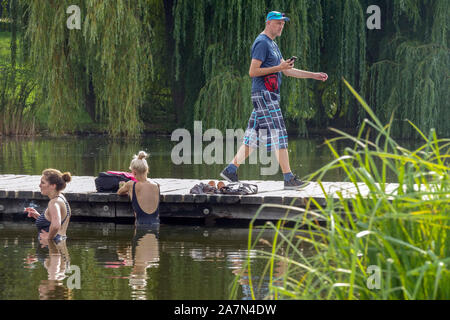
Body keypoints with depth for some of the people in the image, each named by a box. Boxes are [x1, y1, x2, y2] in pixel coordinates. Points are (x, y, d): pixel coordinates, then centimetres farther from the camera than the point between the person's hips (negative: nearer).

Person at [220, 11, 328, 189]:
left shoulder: (272, 44, 21)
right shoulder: (262, 43, -10)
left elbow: (287, 71, 25)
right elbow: (253, 71, -17)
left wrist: (313, 75, 21)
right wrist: (278, 68, -18)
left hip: (269, 96, 10)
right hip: (263, 94, -10)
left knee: (254, 136, 9)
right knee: (278, 134, -11)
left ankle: (231, 170, 12)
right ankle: (289, 178, -13)